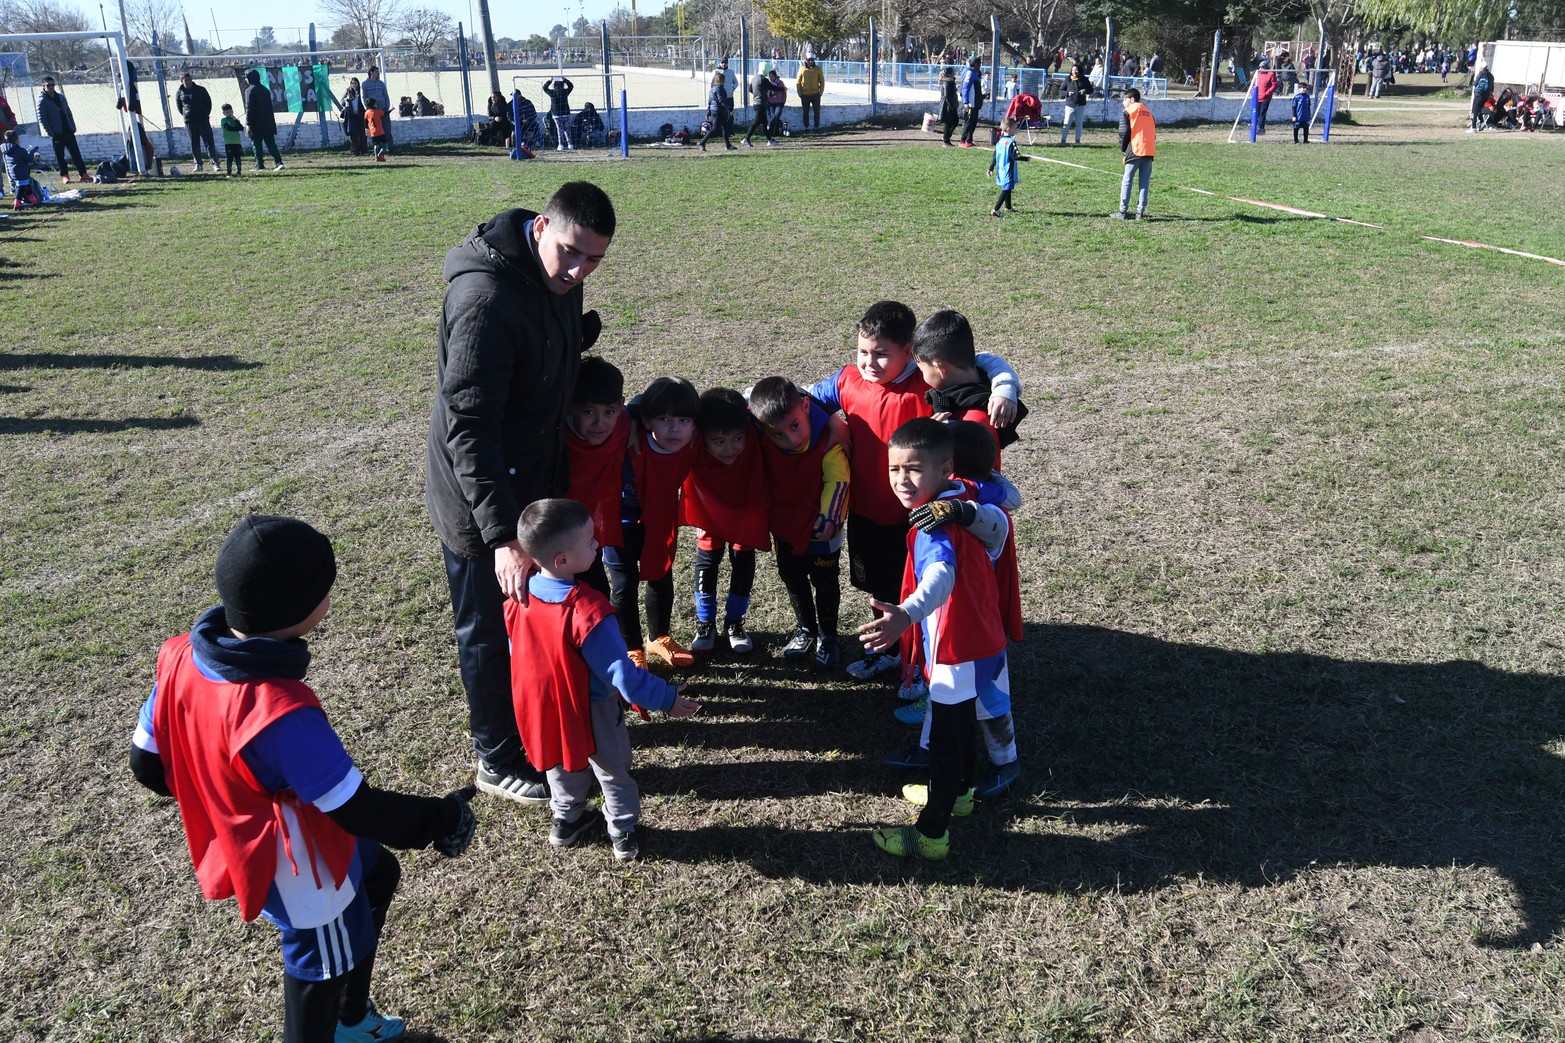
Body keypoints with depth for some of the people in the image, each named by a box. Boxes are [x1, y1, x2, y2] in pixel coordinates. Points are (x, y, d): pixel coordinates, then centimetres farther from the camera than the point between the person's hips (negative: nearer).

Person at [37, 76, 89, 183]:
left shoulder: (60, 96, 9)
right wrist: (50, 132, -15)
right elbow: (42, 119, -10)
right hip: (56, 133, -4)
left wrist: (73, 126, 6)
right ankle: (64, 175, 10)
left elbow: (68, 112, 14)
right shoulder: (42, 101, -7)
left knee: (76, 152, 1)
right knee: (60, 155, 2)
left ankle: (83, 173, 2)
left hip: (68, 130, 4)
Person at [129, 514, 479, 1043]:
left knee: (377, 875, 30)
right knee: (322, 970, 19)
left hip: (242, 844, 8)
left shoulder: (182, 657, -16)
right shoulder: (282, 713, -39)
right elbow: (360, 811, -29)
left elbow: (147, 763, -1)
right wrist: (442, 820, -13)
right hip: (298, 874, -8)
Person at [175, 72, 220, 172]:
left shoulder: (200, 90, 3)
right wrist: (186, 115, 9)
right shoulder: (179, 93, 5)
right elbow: (179, 106, 15)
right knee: (194, 145, 5)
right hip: (189, 123, 1)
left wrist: (206, 114, 6)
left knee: (209, 143, -8)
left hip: (203, 120, -1)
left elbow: (208, 102, 10)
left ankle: (215, 163, -10)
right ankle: (198, 164, 11)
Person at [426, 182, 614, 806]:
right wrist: (502, 537, -38)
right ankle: (498, 759, 27)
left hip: (534, 483, 9)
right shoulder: (486, 298, -31)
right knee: (490, 629, 8)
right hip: (480, 500, -9)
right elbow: (467, 427, -34)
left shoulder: (557, 278, -1)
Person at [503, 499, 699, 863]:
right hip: (590, 711, -5)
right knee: (613, 772, 20)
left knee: (562, 766, 31)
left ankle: (566, 821, 49)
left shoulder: (517, 597, -16)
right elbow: (621, 674, -29)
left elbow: (516, 652, 2)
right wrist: (665, 699, -16)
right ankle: (624, 836, 36)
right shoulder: (587, 611, -36)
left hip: (542, 707, 5)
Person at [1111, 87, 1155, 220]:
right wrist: (1152, 146, 16)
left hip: (1135, 150, -5)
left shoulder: (1127, 112, 2)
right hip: (1150, 151, 5)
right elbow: (1154, 131, 15)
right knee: (1144, 182, 6)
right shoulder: (1148, 112, 20)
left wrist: (1123, 148, 4)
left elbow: (1124, 131, -8)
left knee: (1127, 181, 1)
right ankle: (1140, 211, 2)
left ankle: (1123, 211, 0)